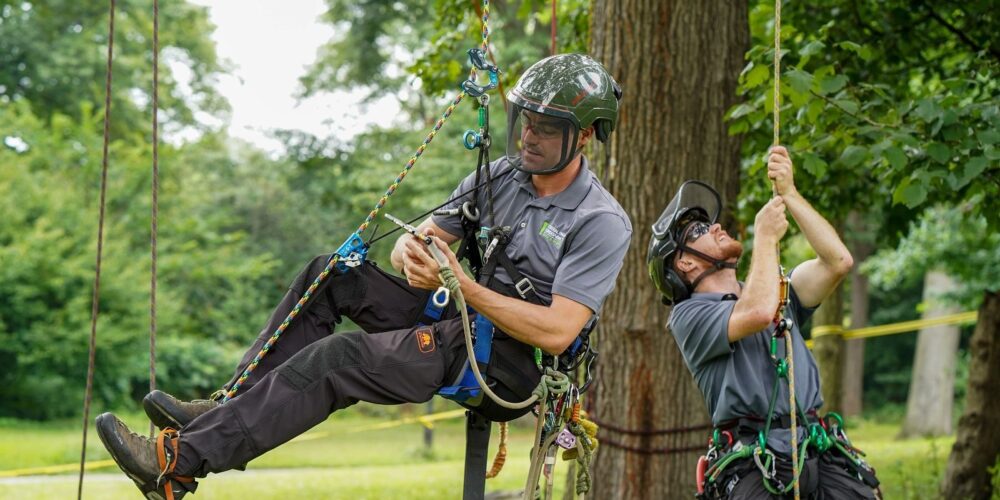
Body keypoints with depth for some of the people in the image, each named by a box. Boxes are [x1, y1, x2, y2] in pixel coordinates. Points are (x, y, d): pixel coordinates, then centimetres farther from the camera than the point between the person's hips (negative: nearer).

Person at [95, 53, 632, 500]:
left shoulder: (601, 223, -15)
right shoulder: (499, 176, 8)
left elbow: (557, 332, -23)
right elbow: (421, 240, 9)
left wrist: (464, 287, -27)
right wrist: (410, 254, -18)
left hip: (508, 365, -8)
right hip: (460, 319, 8)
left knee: (338, 359, -25)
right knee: (330, 275, -3)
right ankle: (232, 407, -7)